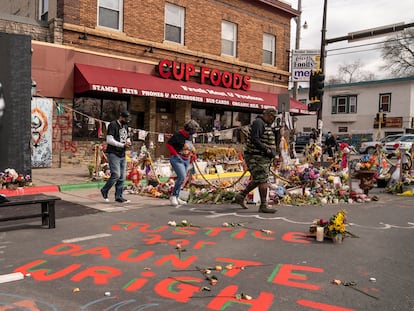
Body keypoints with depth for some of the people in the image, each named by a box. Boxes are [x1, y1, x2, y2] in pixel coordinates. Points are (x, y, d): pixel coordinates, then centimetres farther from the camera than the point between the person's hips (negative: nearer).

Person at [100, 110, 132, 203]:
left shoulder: (125, 126, 17)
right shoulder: (113, 125, -7)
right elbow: (109, 140, -15)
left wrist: (128, 142, 3)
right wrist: (122, 145, -18)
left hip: (122, 155, 8)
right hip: (113, 154, -8)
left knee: (122, 177, 5)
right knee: (116, 175, -13)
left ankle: (118, 196, 12)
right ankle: (104, 190, 8)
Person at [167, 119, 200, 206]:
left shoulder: (190, 136, 9)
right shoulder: (178, 135, -14)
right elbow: (168, 144, -11)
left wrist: (193, 154, 9)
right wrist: (175, 154, -16)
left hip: (186, 160, 8)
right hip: (177, 159, -8)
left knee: (181, 178, 10)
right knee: (182, 177, -21)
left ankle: (176, 198, 21)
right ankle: (173, 196, -8)